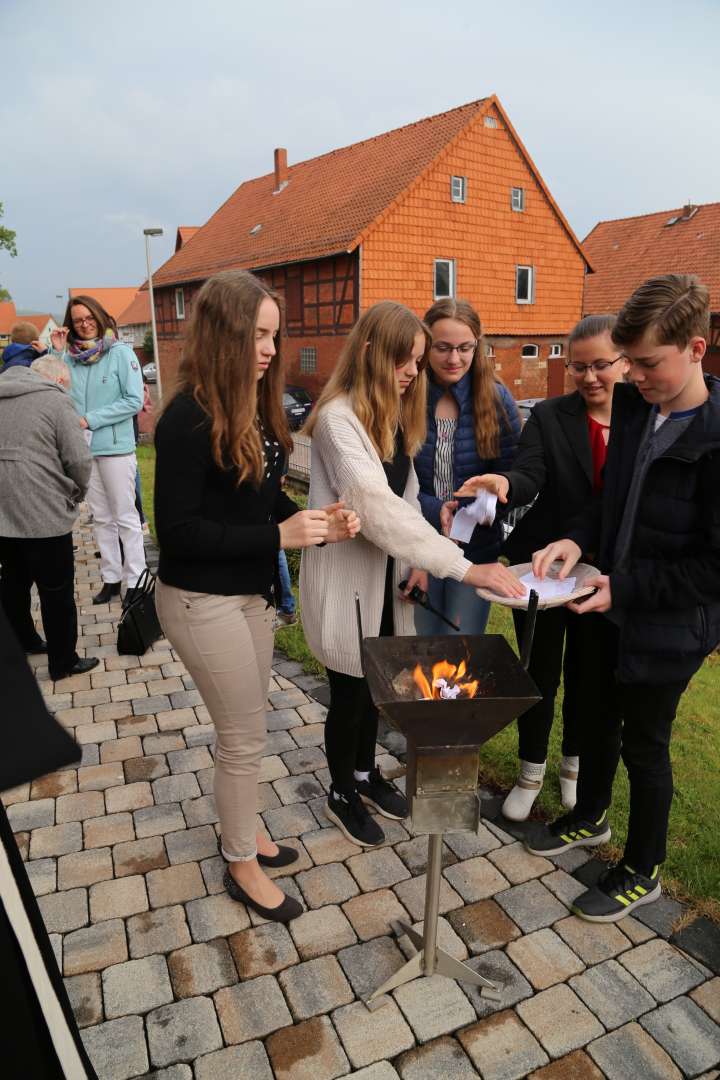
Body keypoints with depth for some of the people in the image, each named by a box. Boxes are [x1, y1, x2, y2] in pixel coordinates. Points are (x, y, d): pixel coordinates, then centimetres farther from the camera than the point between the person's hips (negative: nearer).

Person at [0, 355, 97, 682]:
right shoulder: (56, 400, -7)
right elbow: (79, 460, -14)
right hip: (44, 514, -6)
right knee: (57, 592, 6)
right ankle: (63, 662, 17)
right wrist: (76, 493, 5)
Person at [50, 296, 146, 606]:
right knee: (101, 518, 13)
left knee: (125, 517, 3)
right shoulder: (70, 356, 6)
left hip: (115, 447, -5)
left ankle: (135, 581, 11)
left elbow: (134, 401, -12)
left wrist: (90, 419, -14)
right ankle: (111, 578, 24)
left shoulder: (120, 353, -6)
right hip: (83, 449, 5)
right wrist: (57, 353, -5)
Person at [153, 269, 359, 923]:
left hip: (250, 592, 8)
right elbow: (176, 530, -23)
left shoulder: (256, 408, 2)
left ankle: (242, 829, 44)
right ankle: (242, 865, 30)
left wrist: (316, 522, -9)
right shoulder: (190, 419, -22)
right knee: (245, 737, 6)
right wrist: (280, 535, -25)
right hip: (202, 601, -7)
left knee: (245, 728, 21)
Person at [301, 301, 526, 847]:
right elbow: (377, 506, -34)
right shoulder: (339, 418, -22)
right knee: (350, 691, 10)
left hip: (386, 571, 7)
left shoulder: (394, 412, 6)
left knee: (374, 681, 21)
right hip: (346, 576, -7)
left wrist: (416, 560, -6)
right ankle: (342, 793, 34)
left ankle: (366, 772, 44)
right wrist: (464, 567, -36)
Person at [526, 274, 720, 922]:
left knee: (644, 746, 11)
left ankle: (642, 872, 37)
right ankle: (589, 817, 51)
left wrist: (624, 588, -22)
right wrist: (578, 539, -9)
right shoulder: (633, 406, -2)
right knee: (598, 718, 23)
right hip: (614, 608, 7)